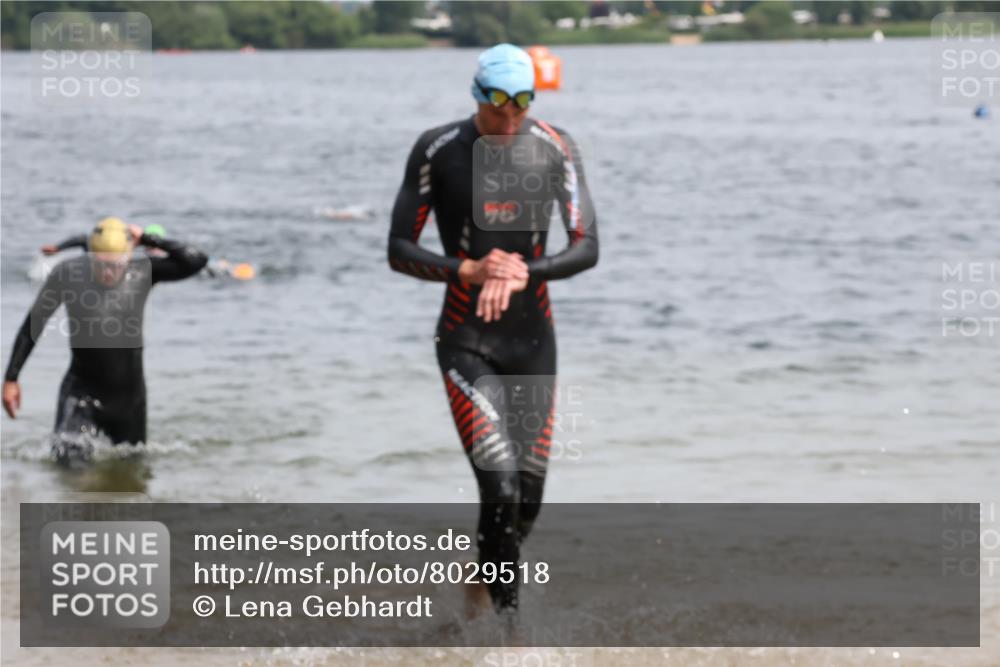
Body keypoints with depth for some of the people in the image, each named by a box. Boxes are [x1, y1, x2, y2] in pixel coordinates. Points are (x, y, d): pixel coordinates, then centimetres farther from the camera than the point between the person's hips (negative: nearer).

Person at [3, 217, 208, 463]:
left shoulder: (143, 270, -11)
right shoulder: (67, 274, -16)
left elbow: (196, 261, -22)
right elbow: (33, 324, -6)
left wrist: (147, 239, -20)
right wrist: (11, 378, -7)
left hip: (128, 390, 2)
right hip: (82, 386, -2)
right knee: (68, 455, -23)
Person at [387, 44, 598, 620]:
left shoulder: (555, 149, -1)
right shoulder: (438, 151, -7)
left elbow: (587, 248, -4)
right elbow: (399, 252, -4)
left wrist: (524, 273, -21)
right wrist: (469, 271, -20)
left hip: (534, 339, 3)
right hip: (467, 342, -3)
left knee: (529, 495, 5)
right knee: (500, 489, -18)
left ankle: (489, 576, 32)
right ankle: (505, 613, -7)